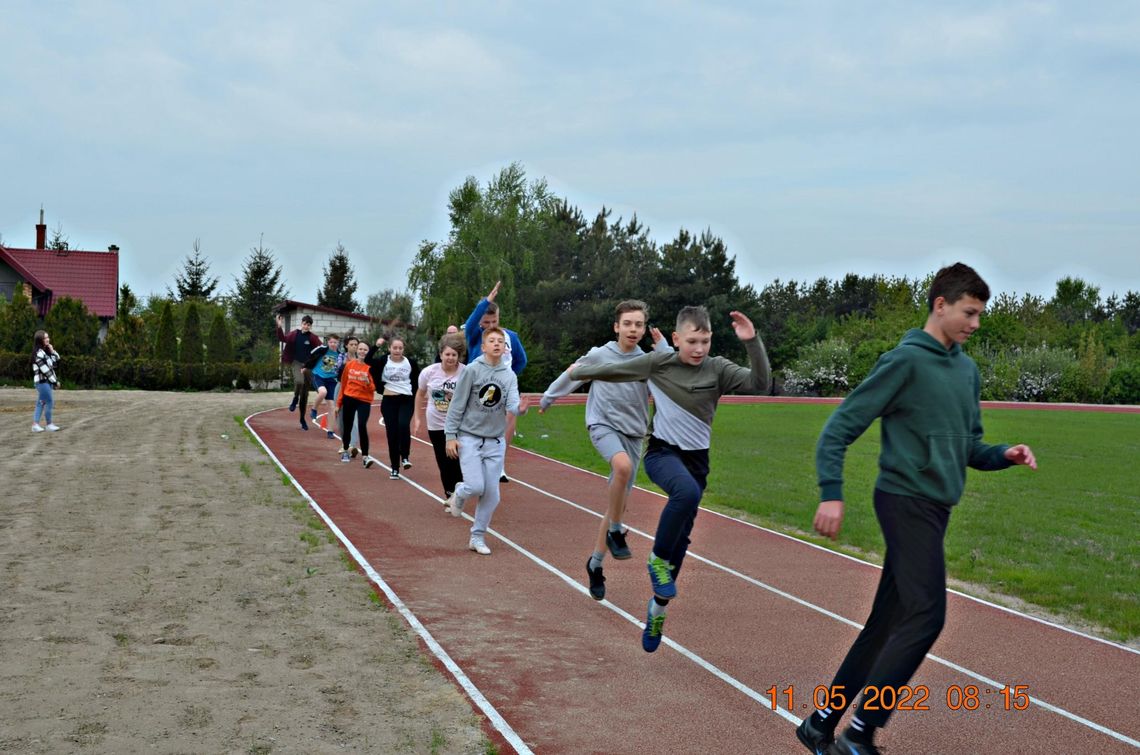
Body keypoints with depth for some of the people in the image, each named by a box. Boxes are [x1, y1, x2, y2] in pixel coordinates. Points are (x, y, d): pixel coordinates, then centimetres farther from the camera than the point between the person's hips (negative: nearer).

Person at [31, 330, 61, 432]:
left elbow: (56, 361, 15)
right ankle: (49, 424, 5)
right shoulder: (39, 353, -16)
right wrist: (55, 381, -13)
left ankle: (35, 424, 8)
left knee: (41, 403, 8)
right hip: (42, 381, -9)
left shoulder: (45, 351, 12)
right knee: (49, 402, -3)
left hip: (47, 381, 9)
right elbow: (45, 370, -18)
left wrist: (52, 351, 0)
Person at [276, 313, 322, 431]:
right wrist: (279, 327, -27)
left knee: (305, 394, 9)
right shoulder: (294, 334, -1)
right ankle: (295, 399, -1)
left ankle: (302, 419, 24)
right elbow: (282, 338, -13)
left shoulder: (313, 337, -3)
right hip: (296, 363, -1)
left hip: (308, 365, 1)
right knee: (299, 381, -34)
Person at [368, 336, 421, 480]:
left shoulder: (410, 362, -1)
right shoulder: (384, 361, -3)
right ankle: (394, 468, 12)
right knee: (392, 433, 2)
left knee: (403, 425, -27)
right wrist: (376, 346, -28)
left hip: (406, 400, 0)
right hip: (389, 401, 1)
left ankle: (405, 456, -9)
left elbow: (417, 380, 11)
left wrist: (414, 394, 2)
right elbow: (368, 361, -21)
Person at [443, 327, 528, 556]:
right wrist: (451, 436, -8)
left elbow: (512, 404, -11)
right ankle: (459, 493, 21)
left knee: (491, 494, 3)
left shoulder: (510, 376, 3)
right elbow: (457, 405, -5)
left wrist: (520, 408, -35)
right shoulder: (472, 370, -7)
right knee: (476, 487, -15)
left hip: (495, 441, 4)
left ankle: (478, 537, 18)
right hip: (469, 438, -3)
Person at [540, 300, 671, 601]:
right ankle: (616, 531, -15)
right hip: (603, 426, -3)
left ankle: (595, 563, 20)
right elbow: (571, 376, 12)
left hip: (633, 434, 3)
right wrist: (547, 399, 25)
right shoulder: (599, 356, -4)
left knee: (618, 504, 4)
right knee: (623, 465, -35)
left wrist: (663, 349, -18)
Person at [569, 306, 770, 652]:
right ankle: (658, 558, -14)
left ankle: (658, 605, 29)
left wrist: (752, 342, -31)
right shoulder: (658, 363, -9)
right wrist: (579, 371, 18)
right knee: (687, 491, -36)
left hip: (696, 458, 3)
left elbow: (760, 384, -19)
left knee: (681, 537, 8)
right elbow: (613, 370, 5)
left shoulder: (718, 369, -7)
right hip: (662, 452, -3)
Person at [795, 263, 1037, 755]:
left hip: (933, 509, 8)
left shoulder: (968, 370, 14)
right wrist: (831, 494, -20)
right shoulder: (906, 360, -10)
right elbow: (840, 427, -11)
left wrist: (1004, 455, 1)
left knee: (887, 623, 9)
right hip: (907, 501, -8)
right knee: (925, 617, -14)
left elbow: (969, 447, 22)